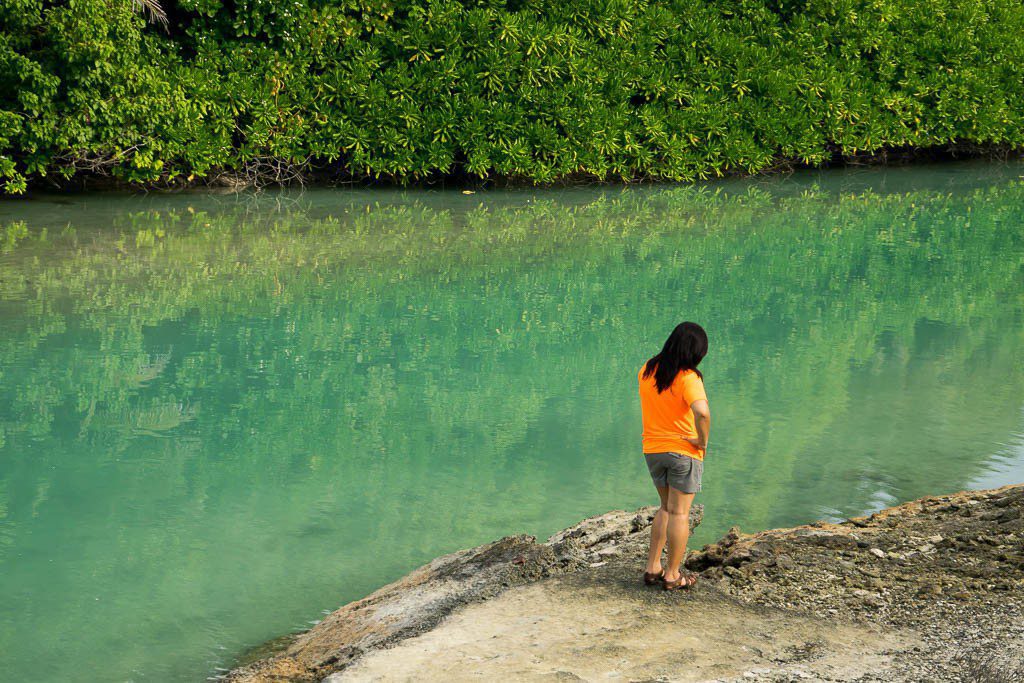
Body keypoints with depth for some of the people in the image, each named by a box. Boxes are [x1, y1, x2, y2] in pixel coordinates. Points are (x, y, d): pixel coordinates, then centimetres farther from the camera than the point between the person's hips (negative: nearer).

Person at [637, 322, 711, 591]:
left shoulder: (647, 370, 0)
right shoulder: (687, 378, -22)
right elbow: (702, 412, -36)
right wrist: (702, 440, -21)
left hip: (652, 449, 6)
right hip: (684, 450, -6)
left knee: (666, 507, 21)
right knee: (679, 513, 4)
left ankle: (652, 567, 19)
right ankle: (672, 576, 10)